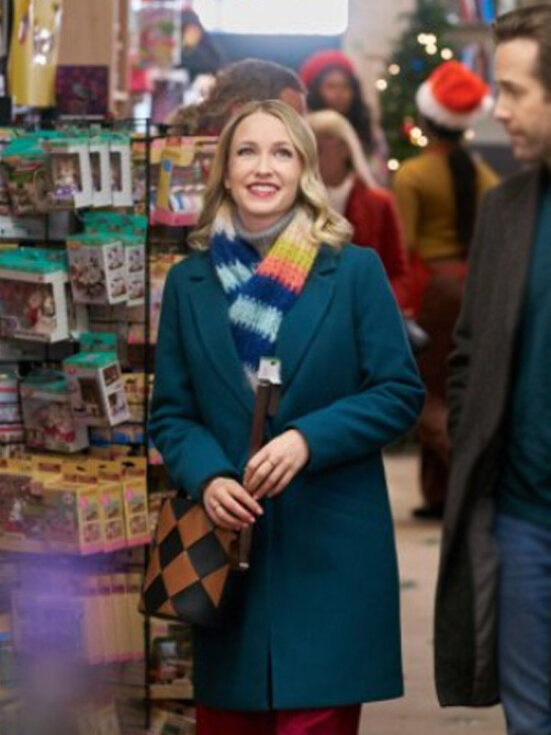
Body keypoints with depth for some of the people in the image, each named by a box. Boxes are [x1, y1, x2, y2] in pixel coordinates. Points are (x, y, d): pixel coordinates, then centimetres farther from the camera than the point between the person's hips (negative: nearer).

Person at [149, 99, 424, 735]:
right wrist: (207, 478, -10)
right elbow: (170, 414, 10)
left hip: (332, 550, -2)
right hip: (229, 544, 2)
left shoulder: (355, 271, 3)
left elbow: (400, 393, 0)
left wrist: (308, 438, -15)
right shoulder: (189, 283, 10)